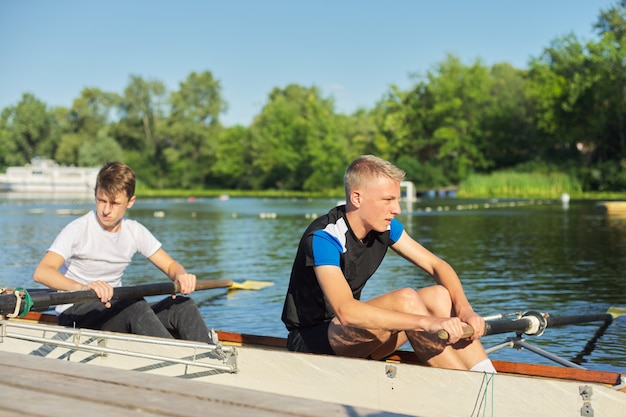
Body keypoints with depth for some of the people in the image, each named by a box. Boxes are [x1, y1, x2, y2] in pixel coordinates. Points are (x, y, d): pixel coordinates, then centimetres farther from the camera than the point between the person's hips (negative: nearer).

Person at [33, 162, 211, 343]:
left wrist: (181, 276, -19)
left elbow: (170, 265, 9)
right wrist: (82, 287, -48)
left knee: (182, 305, -19)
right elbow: (41, 272, -28)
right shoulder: (78, 229, -14)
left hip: (117, 311, 6)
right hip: (74, 315, -5)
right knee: (135, 304, -35)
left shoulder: (135, 231, 3)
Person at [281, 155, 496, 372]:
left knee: (439, 295, -11)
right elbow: (346, 312, -39)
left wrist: (464, 308, -20)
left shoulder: (384, 226, -2)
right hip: (310, 339, -8)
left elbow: (436, 265, 1)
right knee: (406, 299, -29)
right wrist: (427, 322, -44)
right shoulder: (323, 238, -25)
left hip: (353, 333, 8)